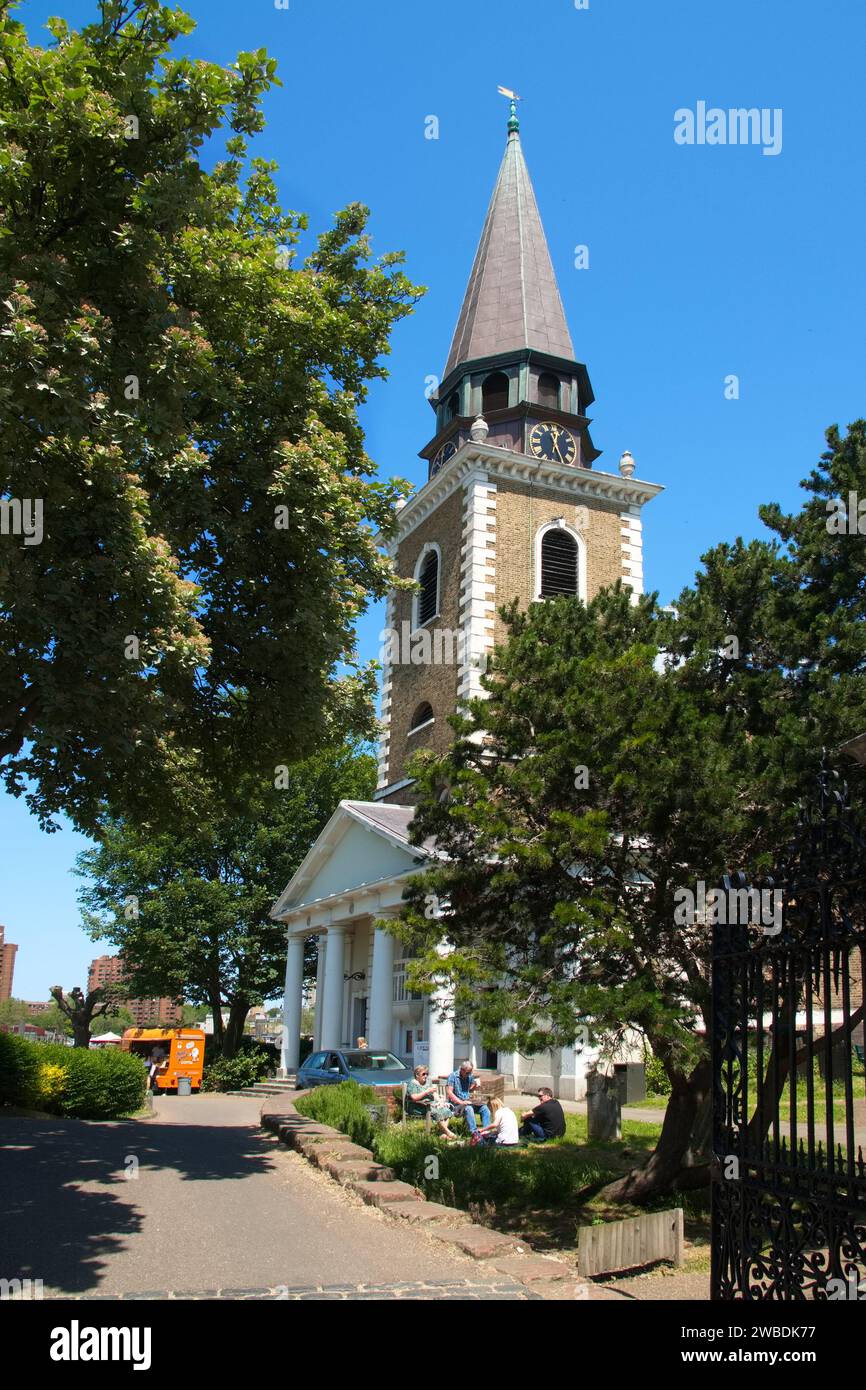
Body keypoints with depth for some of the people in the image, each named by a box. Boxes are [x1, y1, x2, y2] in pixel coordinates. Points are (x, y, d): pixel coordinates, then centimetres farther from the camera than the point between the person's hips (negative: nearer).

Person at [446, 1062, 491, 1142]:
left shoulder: (469, 1076, 11)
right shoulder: (453, 1076, -8)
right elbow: (449, 1092, -15)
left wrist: (476, 1085, 3)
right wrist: (461, 1102, -22)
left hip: (467, 1101, 7)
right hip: (456, 1104, -7)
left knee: (484, 1108, -12)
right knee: (468, 1108, -36)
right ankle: (474, 1134, -44)